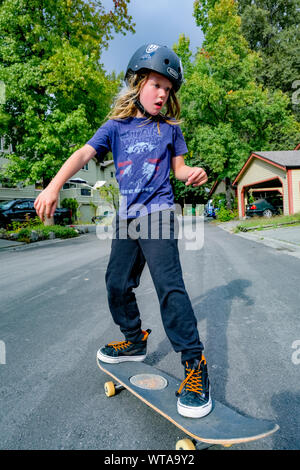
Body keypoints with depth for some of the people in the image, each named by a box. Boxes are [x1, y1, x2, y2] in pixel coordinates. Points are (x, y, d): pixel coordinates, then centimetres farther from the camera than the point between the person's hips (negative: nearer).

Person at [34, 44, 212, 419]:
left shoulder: (170, 127, 10)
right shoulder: (117, 126, 8)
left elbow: (178, 167, 13)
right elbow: (84, 153, -5)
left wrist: (193, 173, -12)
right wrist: (54, 185, -20)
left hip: (157, 212, -3)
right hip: (127, 217, 4)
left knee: (169, 284, -16)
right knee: (117, 283, 9)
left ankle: (194, 364, -6)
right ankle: (135, 341, 32)